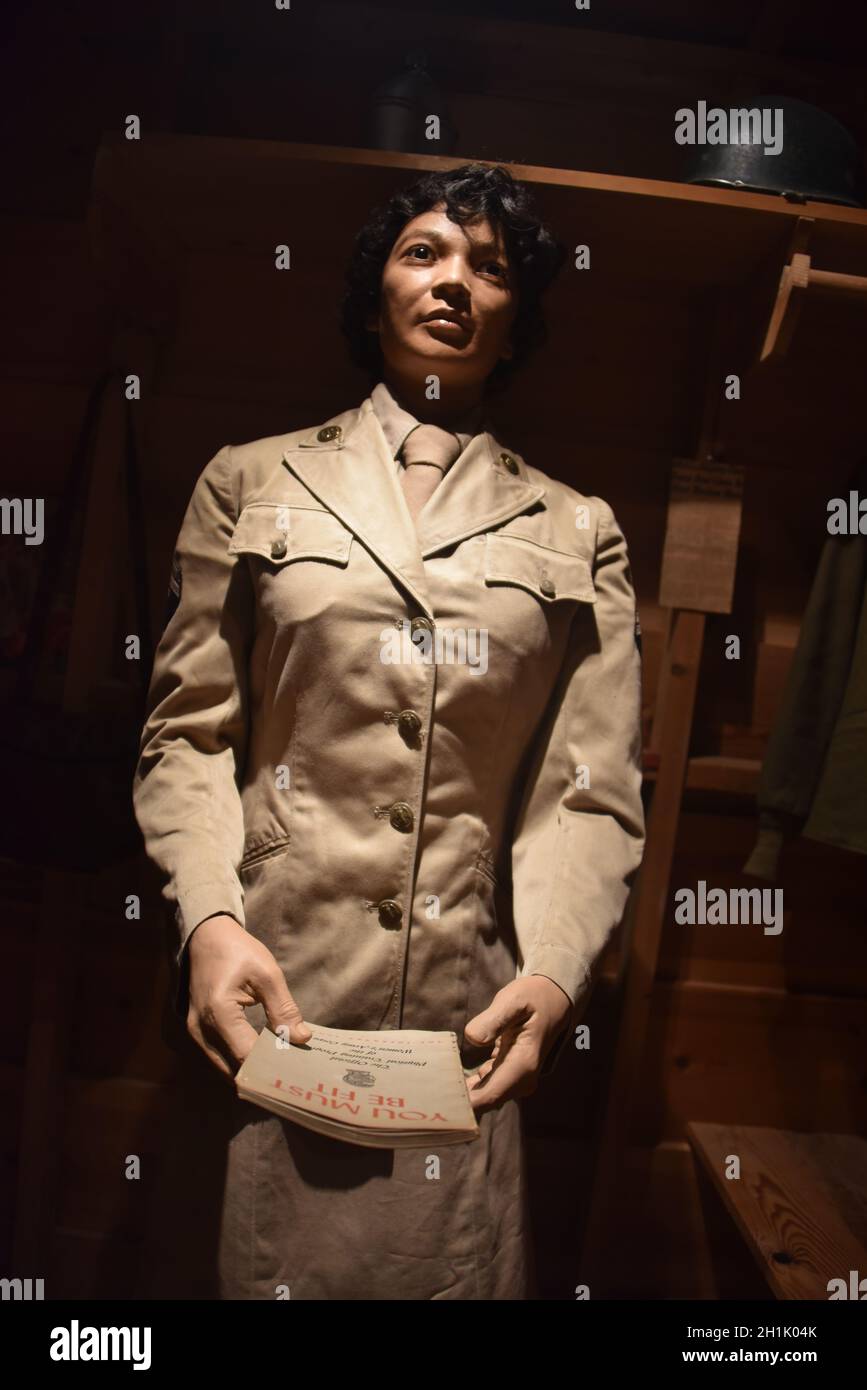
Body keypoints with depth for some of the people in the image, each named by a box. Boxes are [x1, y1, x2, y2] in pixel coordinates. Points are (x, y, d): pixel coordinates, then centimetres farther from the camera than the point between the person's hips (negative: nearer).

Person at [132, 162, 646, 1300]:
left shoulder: (579, 531, 7)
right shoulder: (252, 482, 7)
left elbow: (595, 790, -1)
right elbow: (190, 730, 2)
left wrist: (555, 972, -16)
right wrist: (211, 920, -13)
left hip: (464, 1013, 1)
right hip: (263, 992, 0)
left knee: (444, 1266, 12)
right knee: (249, 1258, 13)